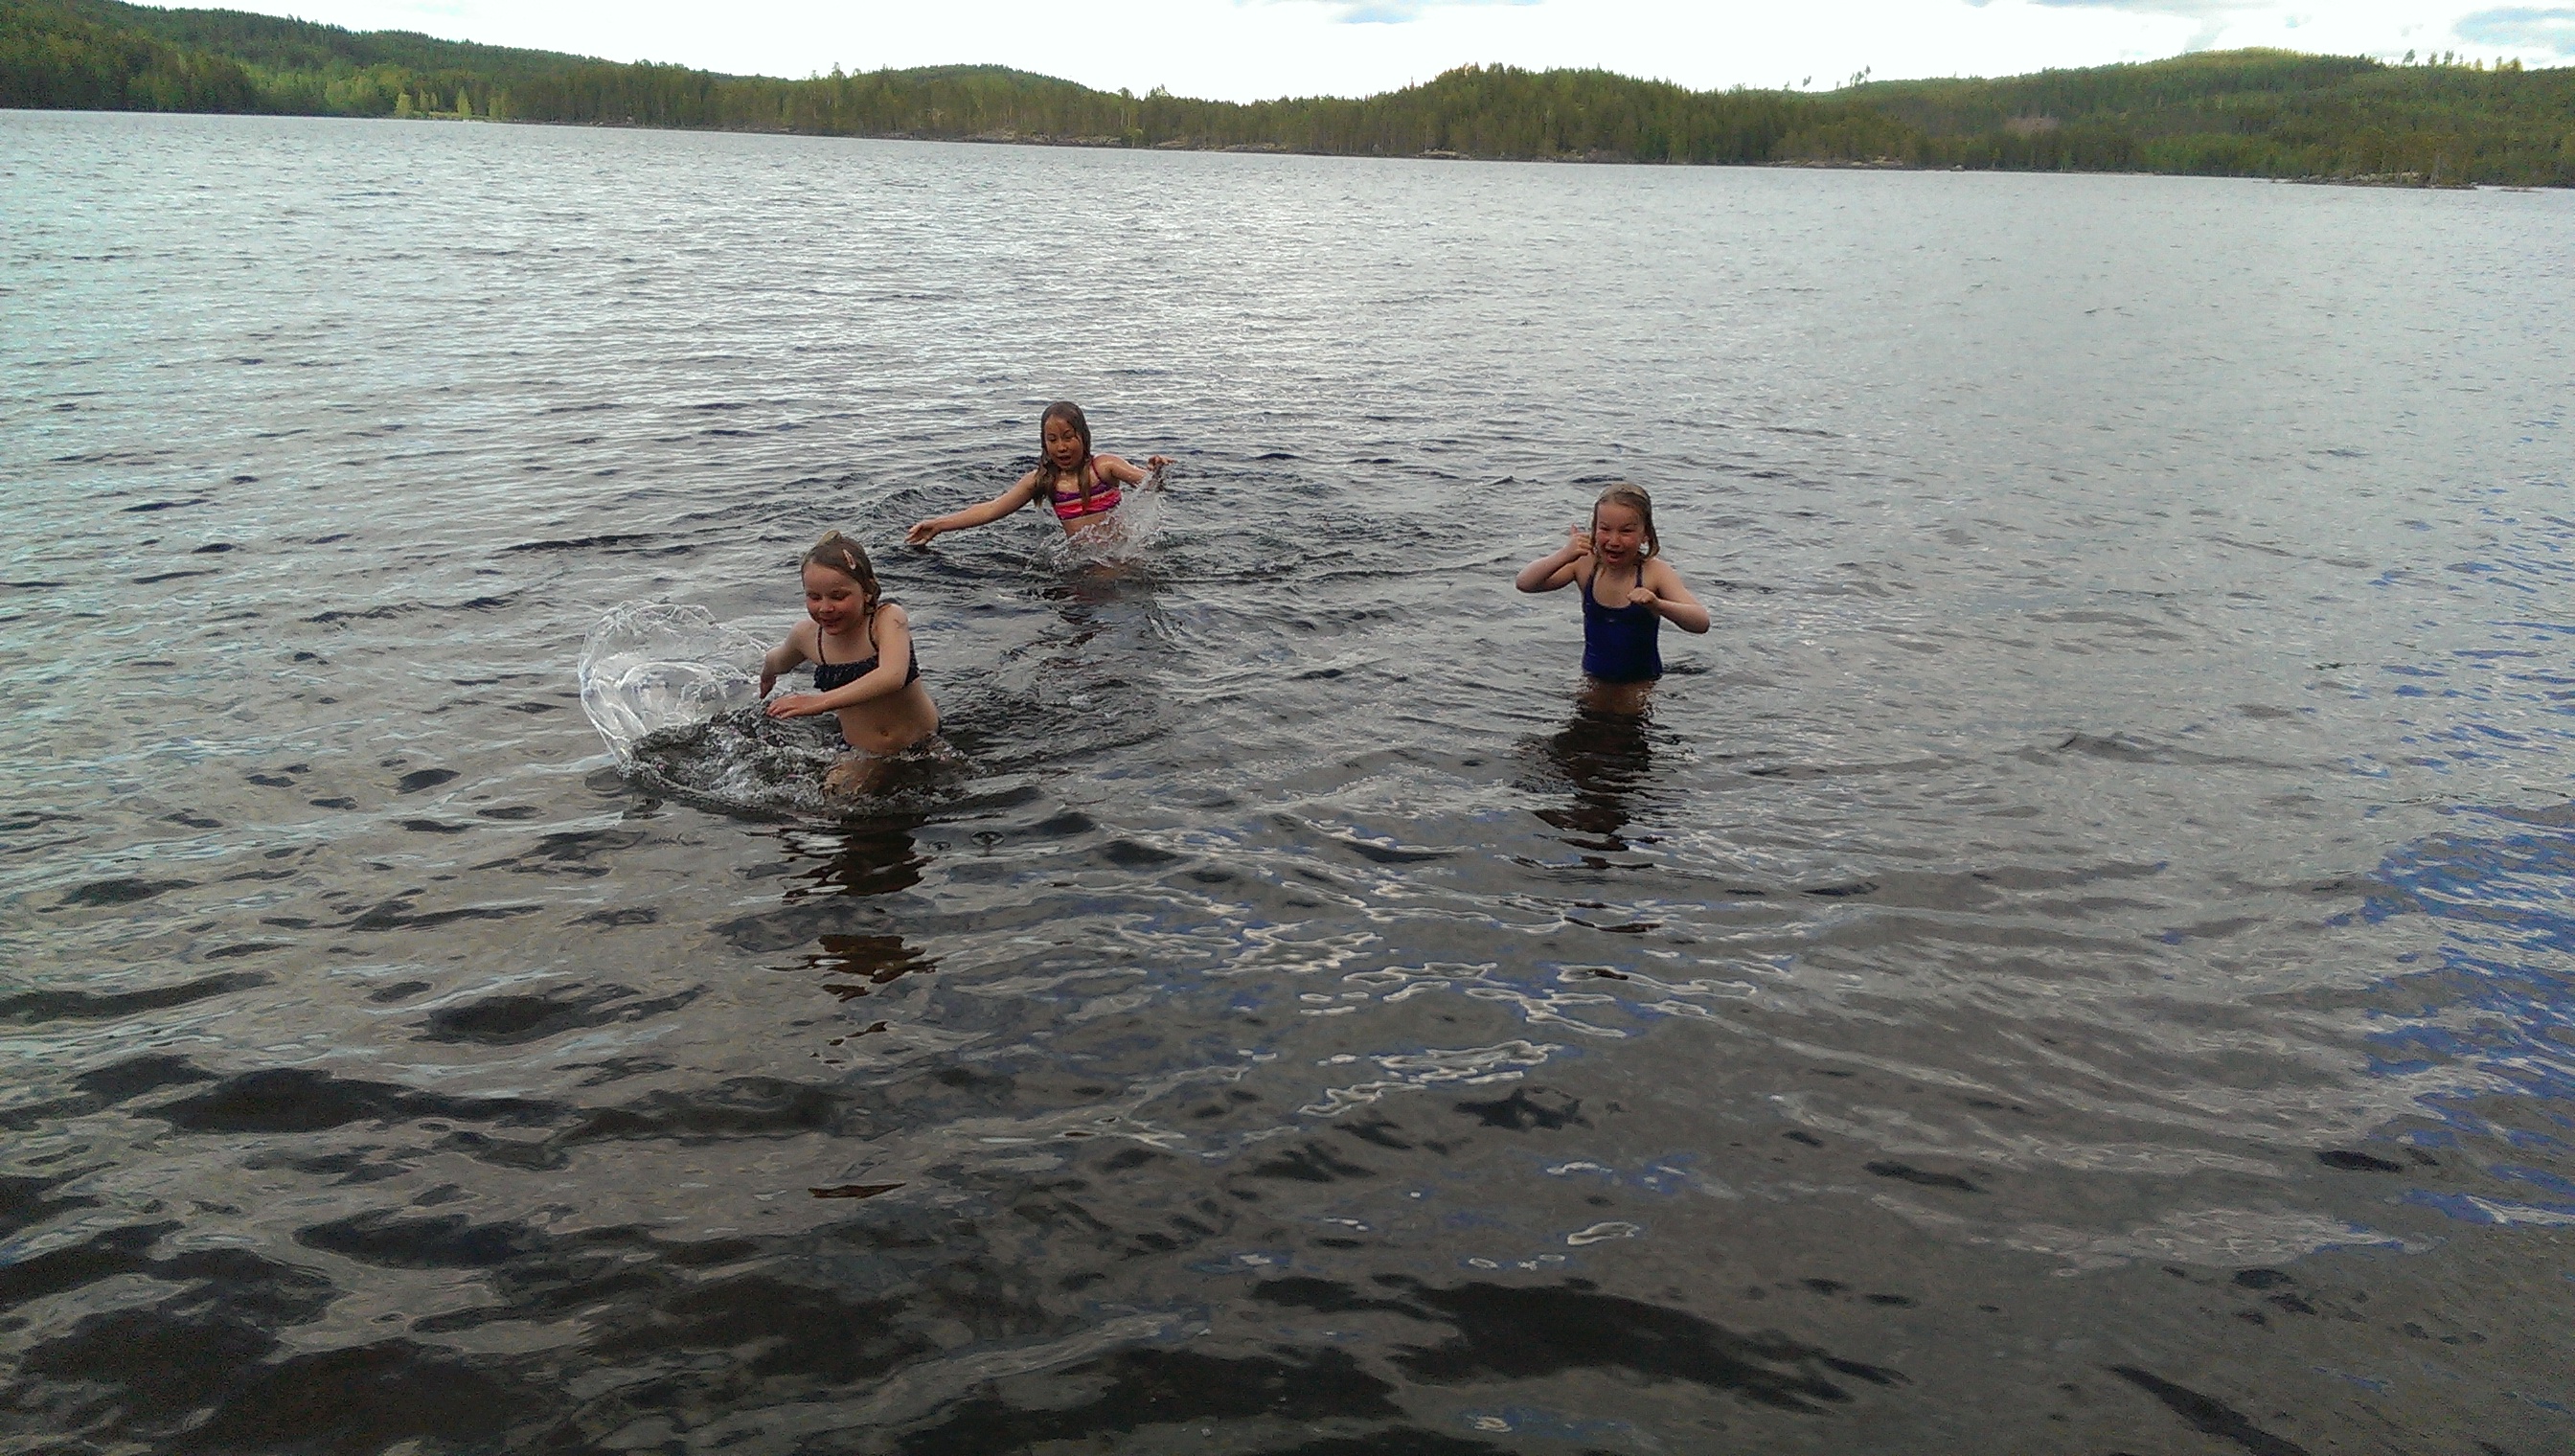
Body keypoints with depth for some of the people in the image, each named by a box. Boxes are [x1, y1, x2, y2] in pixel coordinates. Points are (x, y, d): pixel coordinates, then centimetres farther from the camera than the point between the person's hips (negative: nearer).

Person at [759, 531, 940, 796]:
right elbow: (776, 662, 19)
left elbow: (893, 676, -44)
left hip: (923, 745, -2)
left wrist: (821, 702, -51)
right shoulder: (807, 634, -8)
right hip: (865, 757, 2)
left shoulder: (888, 618, -23)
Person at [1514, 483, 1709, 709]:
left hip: (1640, 686, -3)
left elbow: (1701, 623, -30)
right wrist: (1563, 556, -35)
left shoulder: (1655, 572, -20)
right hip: (1593, 680, 3)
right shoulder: (1585, 565, -11)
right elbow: (1524, 584, -18)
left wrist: (1657, 605, -50)